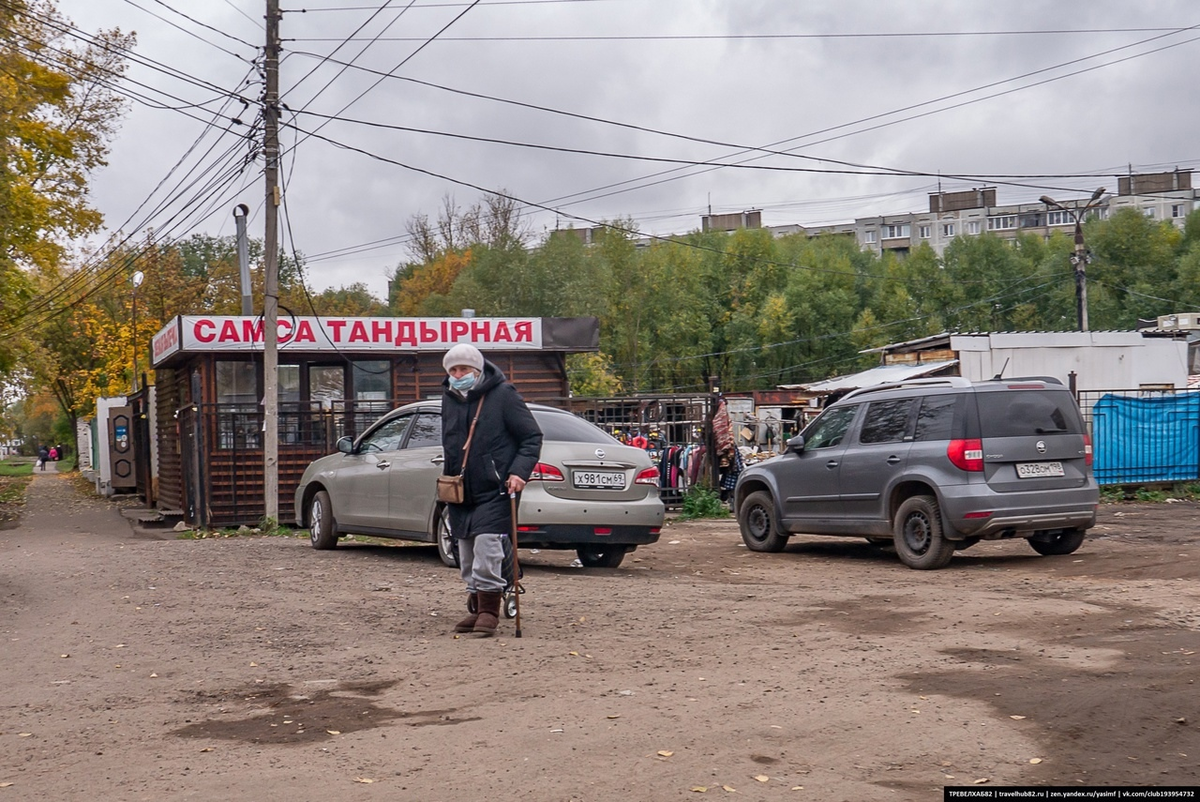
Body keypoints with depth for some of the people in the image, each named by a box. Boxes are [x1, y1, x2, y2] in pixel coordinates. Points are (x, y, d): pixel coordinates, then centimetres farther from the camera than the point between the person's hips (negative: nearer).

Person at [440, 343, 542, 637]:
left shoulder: (503, 394, -7)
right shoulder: (449, 399, 10)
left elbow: (532, 437, -6)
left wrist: (519, 472, -18)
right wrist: (448, 475, 15)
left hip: (494, 490, -6)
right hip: (460, 492, 6)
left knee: (487, 543, -17)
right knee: (467, 551, 9)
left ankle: (489, 610, -8)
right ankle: (476, 608, 20)